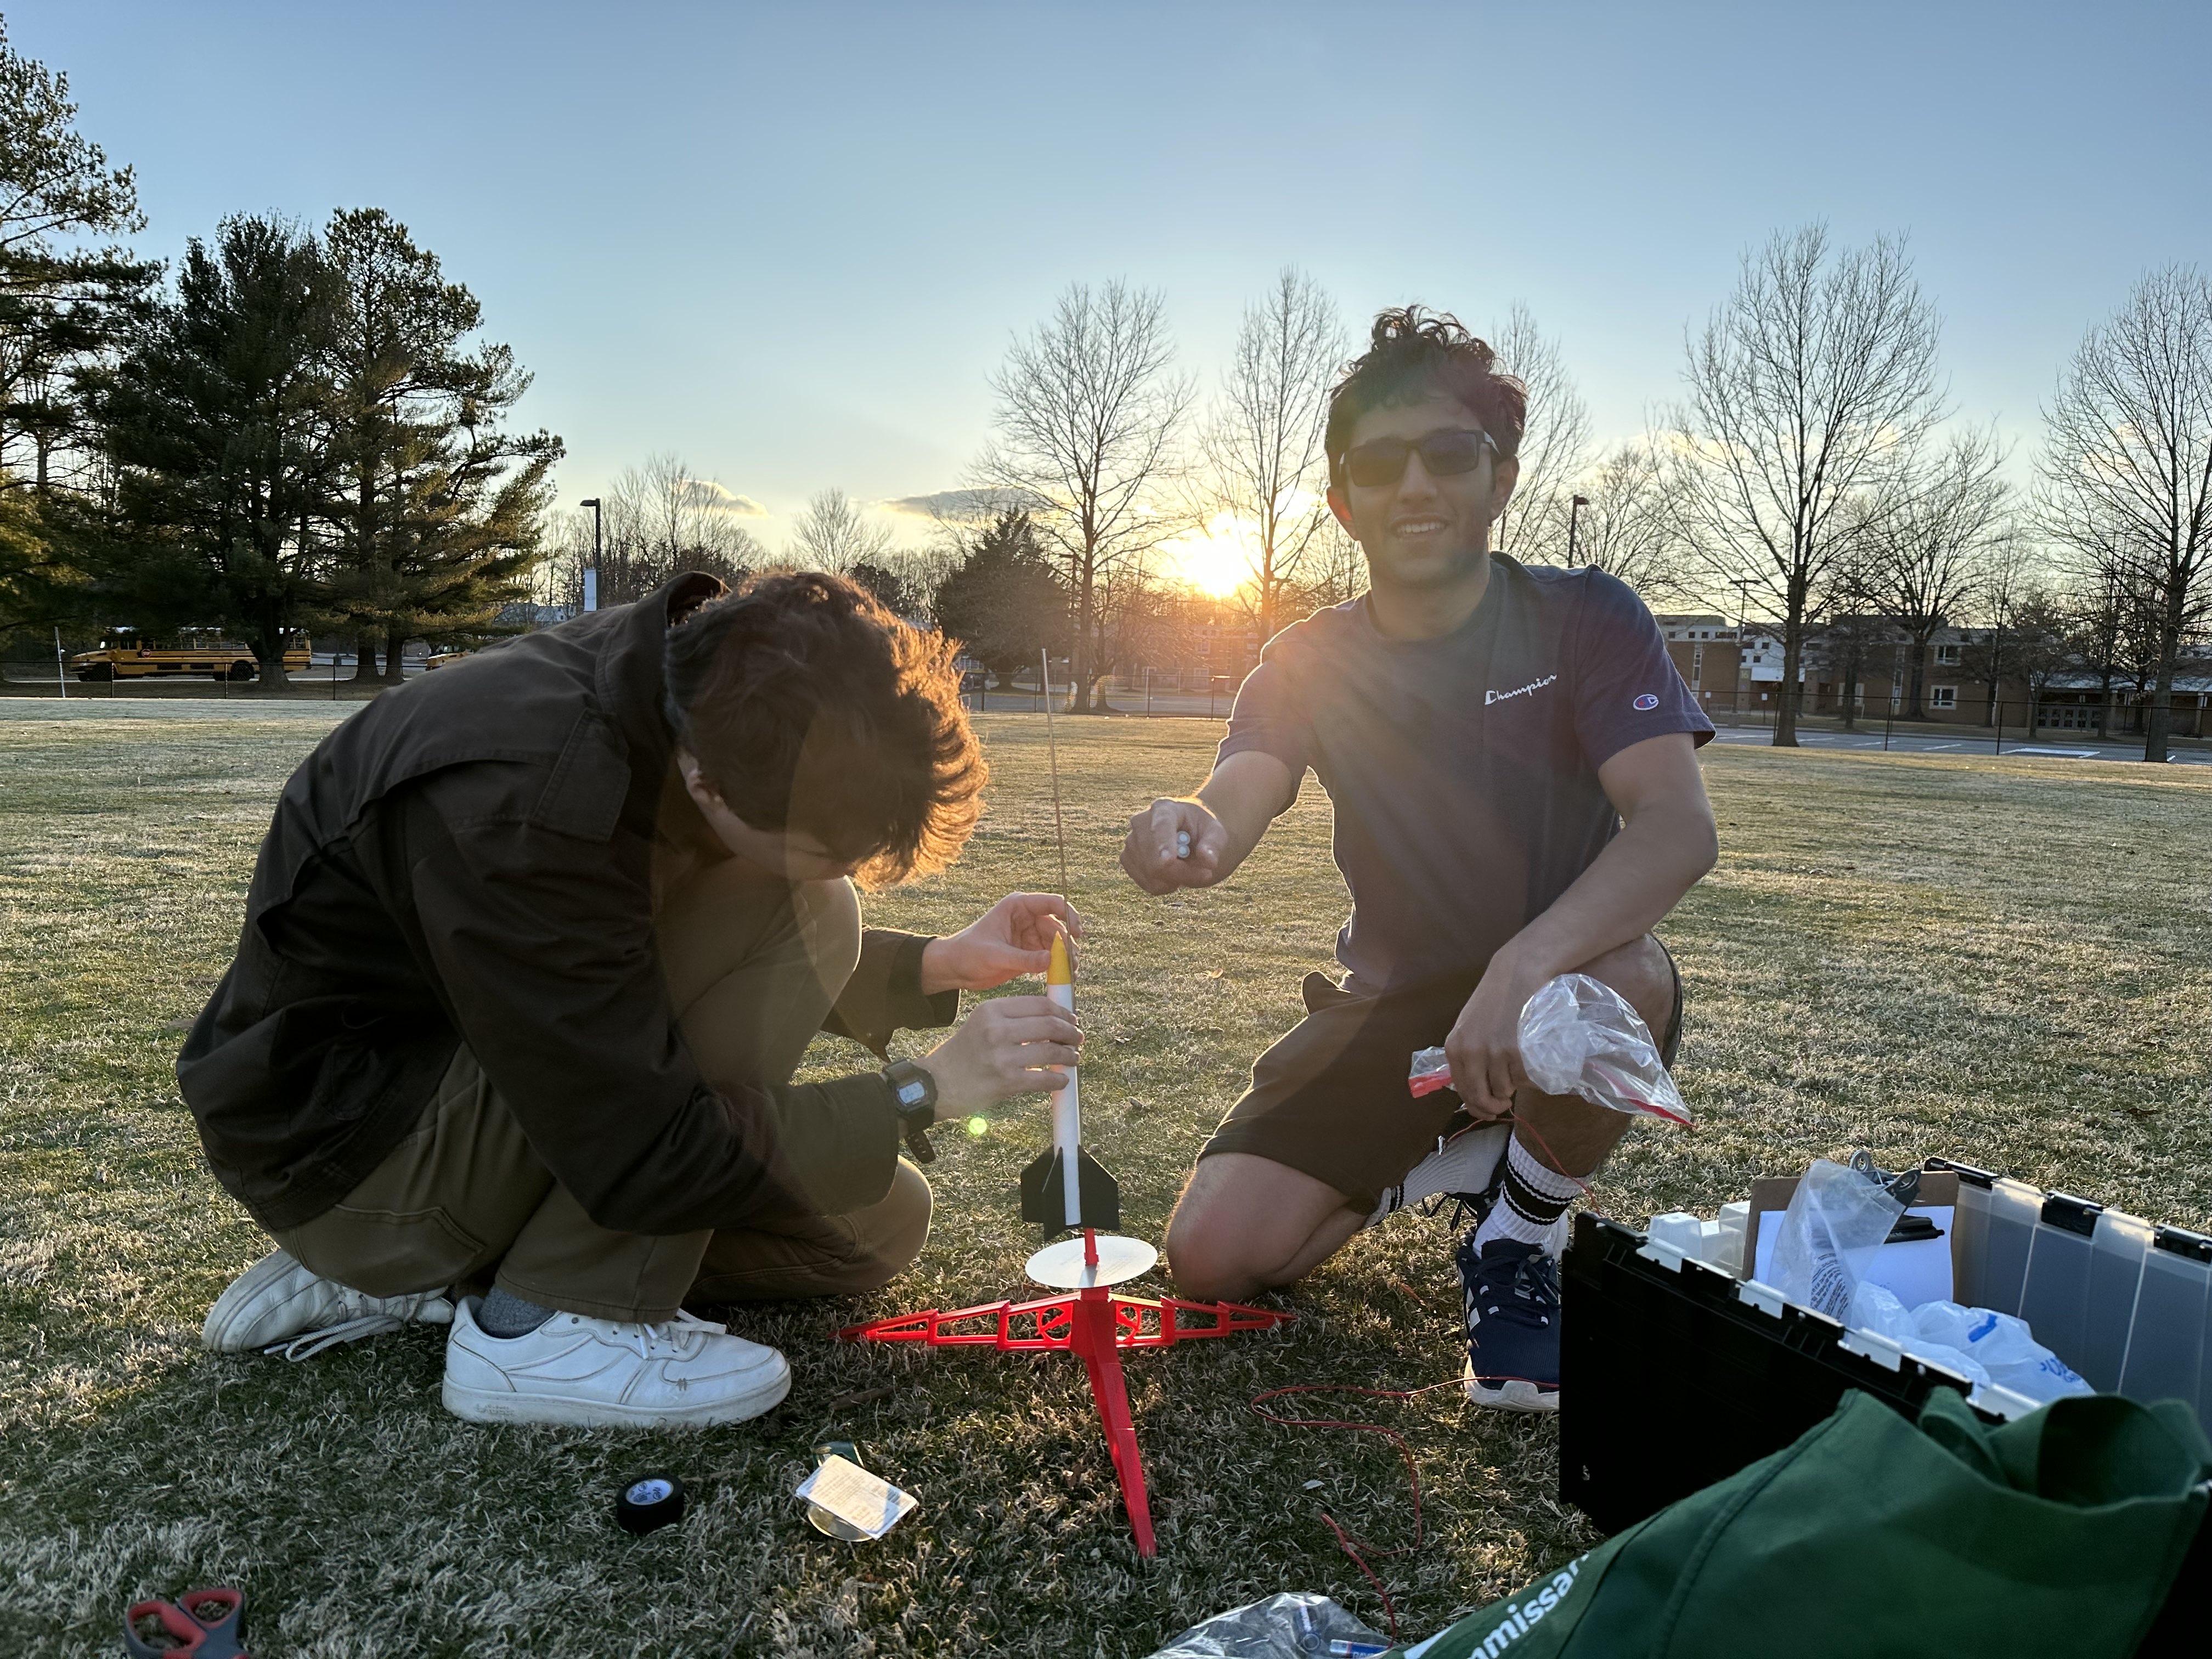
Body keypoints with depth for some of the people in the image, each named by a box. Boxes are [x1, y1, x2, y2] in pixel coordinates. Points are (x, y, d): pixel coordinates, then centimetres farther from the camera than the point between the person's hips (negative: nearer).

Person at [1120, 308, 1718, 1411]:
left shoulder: (1582, 620, -10)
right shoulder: (1311, 661, -2)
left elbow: (1678, 828, -24)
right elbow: (1234, 805, -19)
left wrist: (1524, 967, -42)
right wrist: (1188, 837, -46)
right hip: (1392, 1005, 3)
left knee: (1618, 983, -39)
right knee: (1215, 1255, -14)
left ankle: (1520, 1236, -7)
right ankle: (1455, 1159, 13)